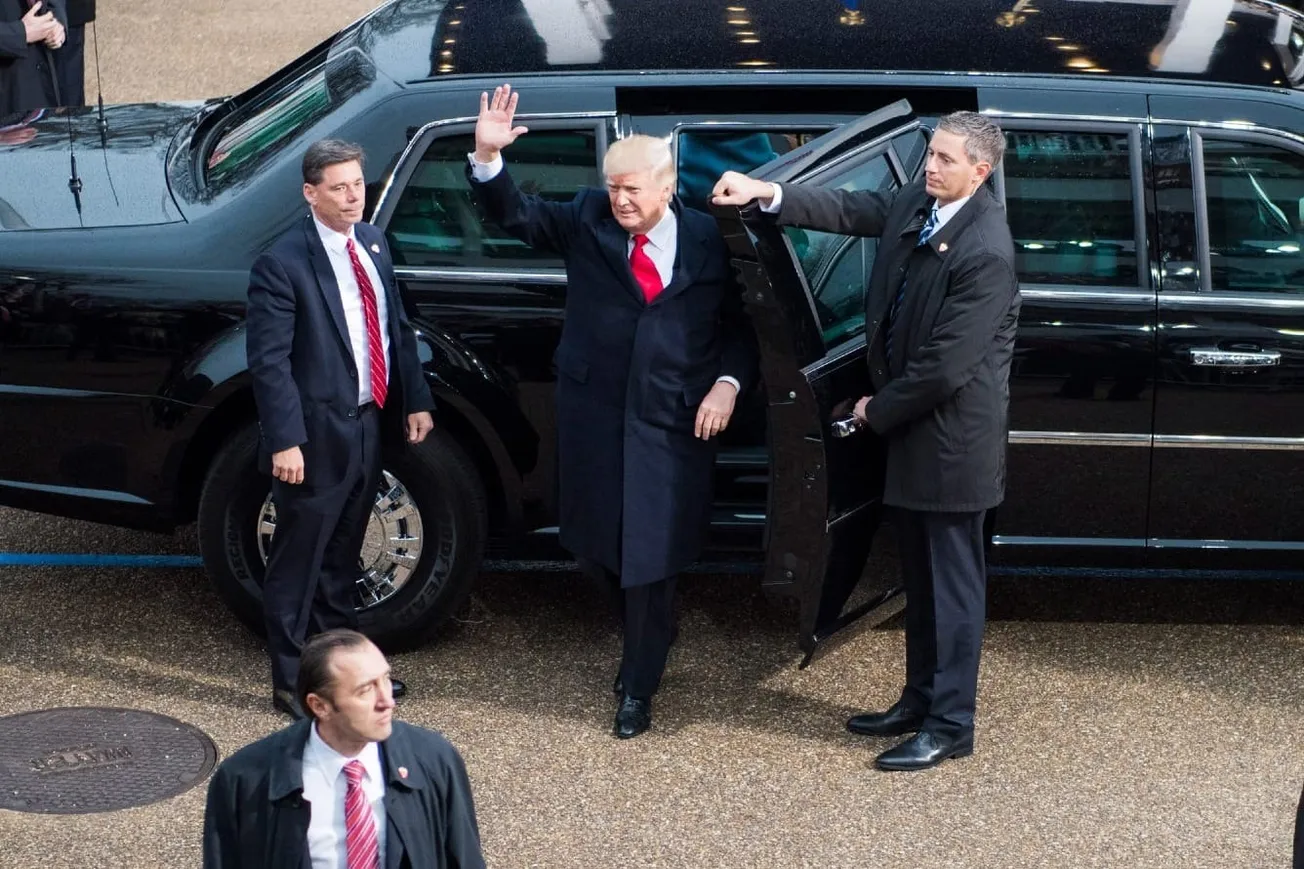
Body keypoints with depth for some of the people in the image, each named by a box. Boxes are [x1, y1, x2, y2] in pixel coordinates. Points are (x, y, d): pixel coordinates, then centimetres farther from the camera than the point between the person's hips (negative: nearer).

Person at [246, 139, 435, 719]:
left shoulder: (373, 244, 6)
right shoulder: (283, 263, -17)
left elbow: (397, 326, 14)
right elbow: (269, 361, -18)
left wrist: (415, 400, 10)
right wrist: (285, 440, -21)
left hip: (370, 425, 7)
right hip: (317, 433, -7)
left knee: (341, 557, 21)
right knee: (298, 562, 5)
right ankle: (290, 682, 15)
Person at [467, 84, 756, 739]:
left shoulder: (708, 240, 0)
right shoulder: (586, 221, 2)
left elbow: (739, 323, 8)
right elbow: (515, 214, -2)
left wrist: (728, 383, -7)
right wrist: (488, 157, -20)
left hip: (675, 424, -2)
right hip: (595, 416, 2)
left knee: (652, 558, 1)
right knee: (607, 547, 11)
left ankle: (638, 687, 14)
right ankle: (645, 647, 35)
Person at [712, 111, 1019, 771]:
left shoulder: (985, 253, -26)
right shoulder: (919, 201, 0)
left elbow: (944, 368, -25)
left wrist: (878, 411, -11)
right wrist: (768, 194, -15)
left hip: (953, 436, -9)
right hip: (912, 425, 9)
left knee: (952, 582, 2)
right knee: (920, 576, 19)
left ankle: (950, 725, 11)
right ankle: (919, 700, 32)